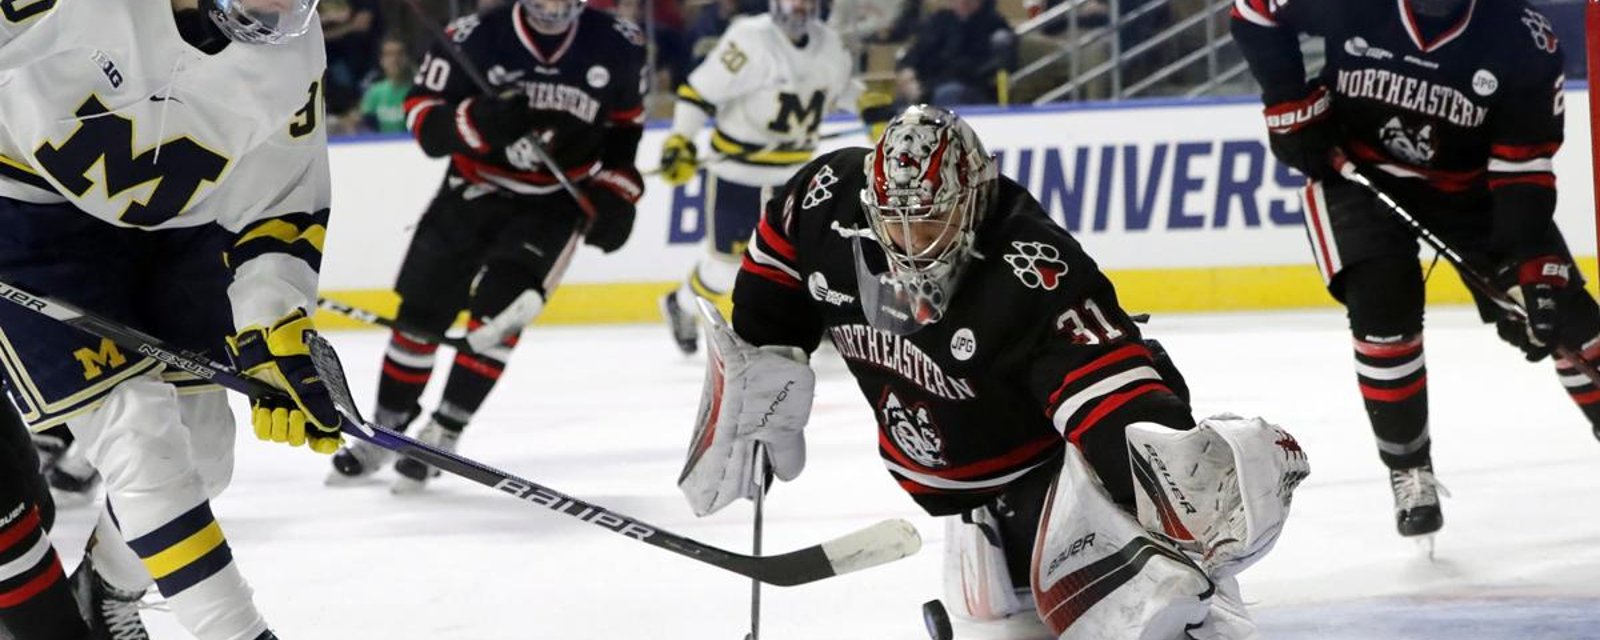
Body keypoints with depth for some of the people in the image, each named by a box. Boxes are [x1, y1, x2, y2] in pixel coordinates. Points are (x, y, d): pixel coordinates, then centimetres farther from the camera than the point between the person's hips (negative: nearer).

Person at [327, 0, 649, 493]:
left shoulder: (617, 45, -9)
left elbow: (625, 122, 8)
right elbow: (422, 116, -15)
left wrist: (616, 191, 0)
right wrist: (479, 120, -33)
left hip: (556, 201, -1)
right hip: (475, 190, 1)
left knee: (497, 311, -20)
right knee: (420, 315, 5)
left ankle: (442, 435, -7)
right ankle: (385, 430, 25)